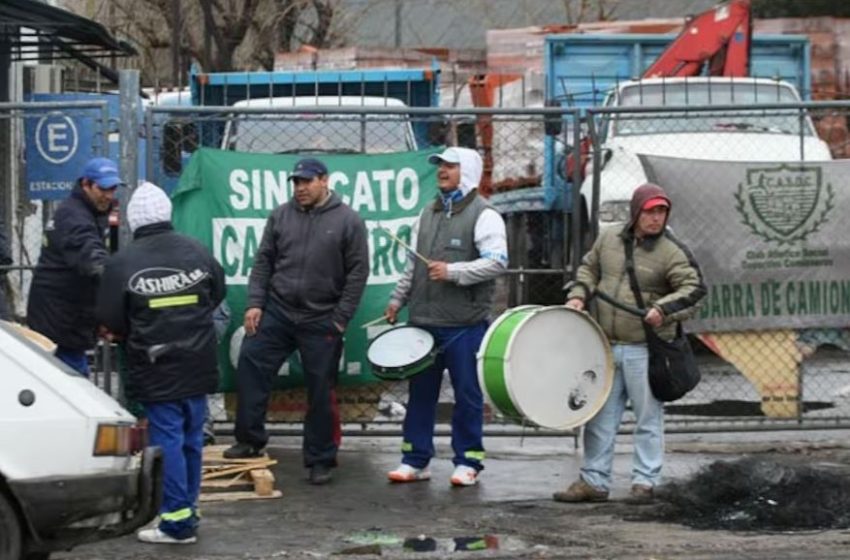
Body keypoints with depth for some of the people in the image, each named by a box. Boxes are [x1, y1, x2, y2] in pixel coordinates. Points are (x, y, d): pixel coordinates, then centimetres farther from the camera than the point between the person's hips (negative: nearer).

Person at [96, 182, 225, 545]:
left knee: (167, 439, -2)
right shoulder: (198, 253, -1)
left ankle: (178, 522, -3)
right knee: (191, 439, 15)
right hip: (197, 365, 4)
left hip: (156, 370, -4)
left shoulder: (122, 263, -13)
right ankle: (188, 508, 25)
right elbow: (217, 296, 14)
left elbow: (110, 322, -7)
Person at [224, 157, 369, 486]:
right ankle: (249, 440, 7)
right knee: (250, 365, -6)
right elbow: (263, 262, 9)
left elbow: (358, 272, -4)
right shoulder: (281, 216, 6)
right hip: (276, 312, 3)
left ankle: (320, 460, 14)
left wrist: (341, 318, -8)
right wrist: (255, 303, -1)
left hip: (321, 321, -3)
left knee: (321, 391, 3)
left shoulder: (348, 221, -3)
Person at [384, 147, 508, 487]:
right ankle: (415, 461, 16)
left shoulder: (483, 216, -6)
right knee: (420, 392, 9)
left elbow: (497, 262, -16)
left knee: (467, 395, 1)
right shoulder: (428, 214, 16)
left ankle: (467, 462, 9)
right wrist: (397, 301, 18)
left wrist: (453, 272, -20)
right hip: (424, 320, 6)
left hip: (465, 324, -6)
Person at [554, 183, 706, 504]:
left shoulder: (672, 252, -8)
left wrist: (664, 308, -27)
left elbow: (694, 288, -13)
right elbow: (589, 269, 22)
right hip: (606, 345, 5)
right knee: (600, 416, 9)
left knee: (648, 418, 3)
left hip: (645, 349, -4)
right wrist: (578, 296, 5)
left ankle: (644, 482, 11)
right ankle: (594, 481, 16)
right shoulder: (608, 239, 7)